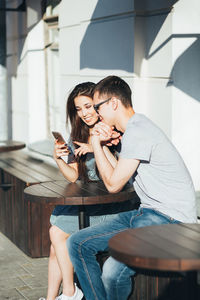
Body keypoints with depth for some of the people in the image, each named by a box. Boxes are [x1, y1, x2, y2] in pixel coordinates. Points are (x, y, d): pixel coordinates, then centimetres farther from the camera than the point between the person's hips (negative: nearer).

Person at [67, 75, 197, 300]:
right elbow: (116, 175, 17)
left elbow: (113, 184, -12)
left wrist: (97, 144, -2)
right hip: (147, 213, 10)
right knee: (77, 243, 3)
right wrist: (103, 142, 7)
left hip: (172, 219, -10)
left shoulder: (137, 132, -16)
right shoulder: (134, 128, 15)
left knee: (113, 271, -29)